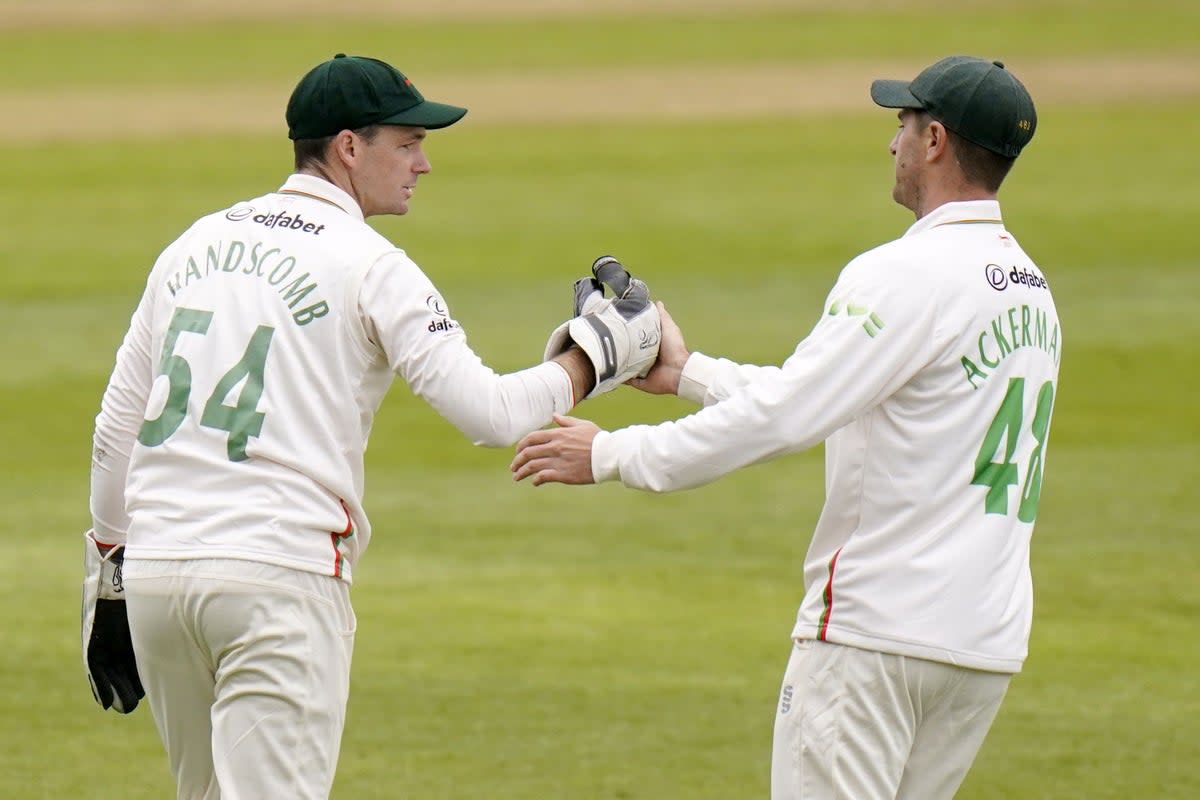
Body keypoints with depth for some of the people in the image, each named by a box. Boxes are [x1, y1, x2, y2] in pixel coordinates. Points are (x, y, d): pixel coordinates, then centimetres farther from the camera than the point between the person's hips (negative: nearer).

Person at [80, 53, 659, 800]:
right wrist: (600, 347, 4)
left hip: (153, 569, 7)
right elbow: (492, 413, -11)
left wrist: (109, 582, 23)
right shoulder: (367, 263, -4)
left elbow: (118, 424, 17)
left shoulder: (196, 244, 15)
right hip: (278, 573, -7)